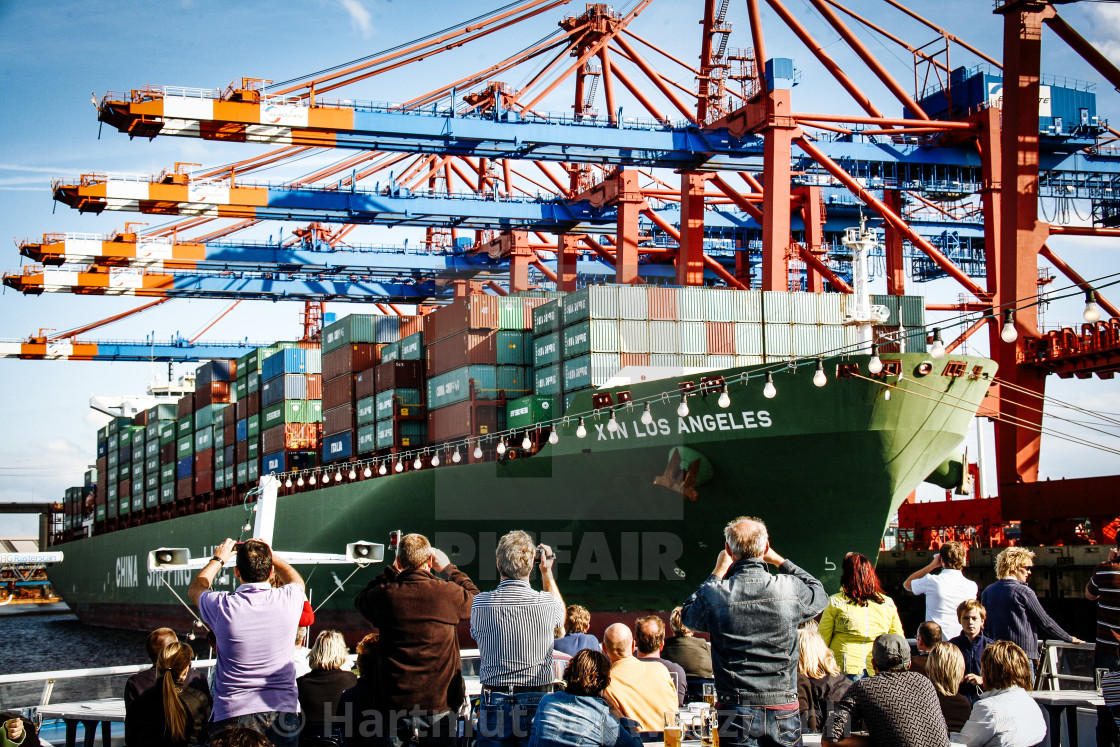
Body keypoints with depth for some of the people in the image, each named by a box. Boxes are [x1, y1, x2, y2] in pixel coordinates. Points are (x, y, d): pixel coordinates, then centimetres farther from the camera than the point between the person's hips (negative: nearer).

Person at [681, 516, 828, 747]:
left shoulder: (715, 594, -9)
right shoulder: (790, 588, -6)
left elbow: (687, 615, 14)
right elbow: (819, 595, 18)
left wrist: (718, 573, 15)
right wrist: (780, 561, 21)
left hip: (736, 710, -1)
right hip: (783, 710, 1)